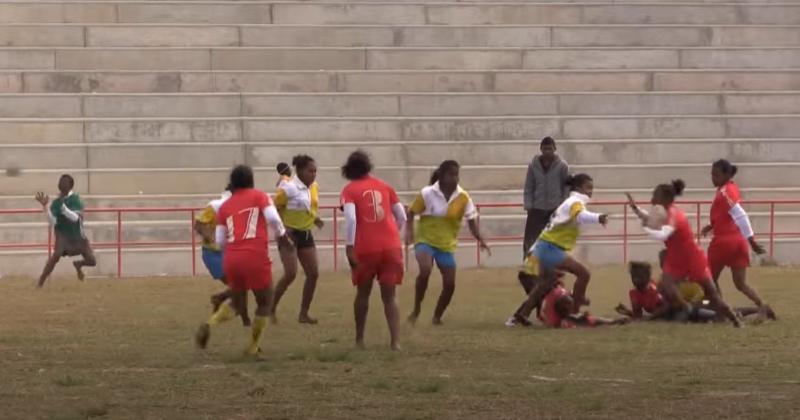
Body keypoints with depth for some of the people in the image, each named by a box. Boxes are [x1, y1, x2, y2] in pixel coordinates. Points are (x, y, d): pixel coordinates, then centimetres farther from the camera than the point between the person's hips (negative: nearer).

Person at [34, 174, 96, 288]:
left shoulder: (75, 199, -8)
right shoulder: (56, 203, -2)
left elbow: (75, 217, -22)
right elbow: (52, 222, -13)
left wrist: (63, 207, -33)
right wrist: (45, 206, -22)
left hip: (78, 235, 1)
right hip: (63, 235, -1)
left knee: (92, 261, 0)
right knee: (56, 255, -29)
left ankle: (78, 264, 36)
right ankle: (40, 283, -27)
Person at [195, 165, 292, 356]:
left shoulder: (224, 206, 16)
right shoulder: (259, 196, 6)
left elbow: (220, 240, 12)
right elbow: (273, 219, -8)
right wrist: (282, 236, 9)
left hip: (231, 259, 4)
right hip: (255, 257, -4)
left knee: (237, 302, 23)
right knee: (264, 302, 15)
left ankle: (210, 324, -4)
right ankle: (253, 347, 13)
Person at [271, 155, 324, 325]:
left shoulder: (314, 187, 5)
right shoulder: (289, 187, -16)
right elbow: (274, 208, -13)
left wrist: (315, 219, 4)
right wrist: (282, 228, -23)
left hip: (306, 234, 7)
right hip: (289, 234, -7)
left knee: (313, 274, 1)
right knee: (290, 274, -15)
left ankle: (303, 314, 11)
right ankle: (271, 309, 1)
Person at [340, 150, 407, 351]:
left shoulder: (350, 190, 2)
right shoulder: (384, 186, 12)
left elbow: (350, 218, -14)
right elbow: (402, 217, 12)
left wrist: (349, 247, -13)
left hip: (365, 248, -2)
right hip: (391, 247, 2)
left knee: (363, 293, 17)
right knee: (389, 296, 5)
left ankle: (359, 340, 25)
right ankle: (395, 341, -8)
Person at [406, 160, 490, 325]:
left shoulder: (463, 197, -7)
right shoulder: (427, 193, -12)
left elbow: (471, 219, -3)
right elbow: (411, 212, -3)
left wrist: (480, 239, -16)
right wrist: (409, 230, -18)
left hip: (447, 245, 3)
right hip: (425, 240, -3)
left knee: (449, 284, -1)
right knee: (425, 270, -30)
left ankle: (437, 318, 22)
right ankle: (416, 310, -12)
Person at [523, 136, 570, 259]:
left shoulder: (562, 165, -2)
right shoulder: (533, 165, 3)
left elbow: (567, 187, 1)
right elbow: (529, 188, 6)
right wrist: (528, 206, -1)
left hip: (556, 209, -1)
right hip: (537, 209, 1)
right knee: (530, 241, -5)